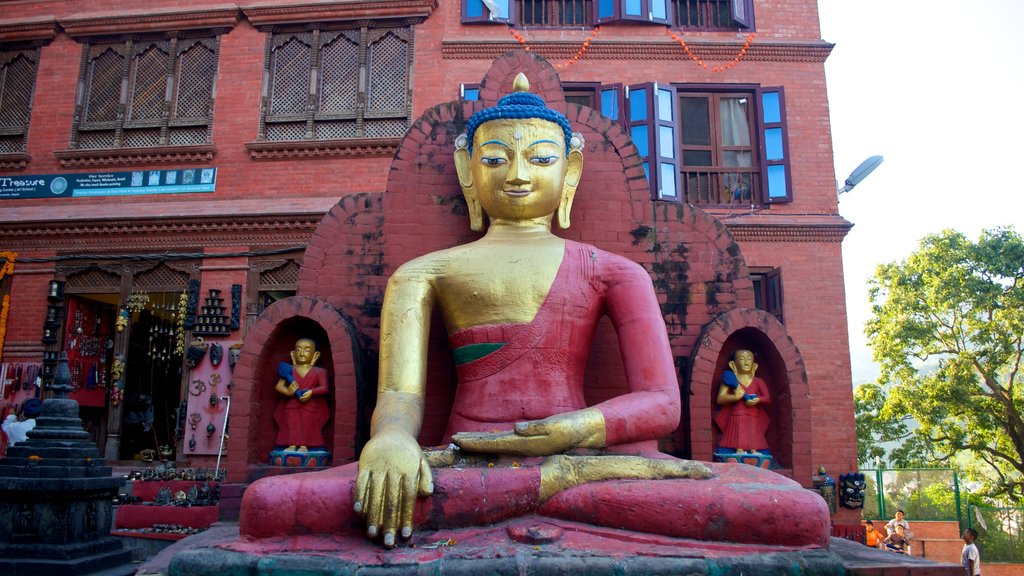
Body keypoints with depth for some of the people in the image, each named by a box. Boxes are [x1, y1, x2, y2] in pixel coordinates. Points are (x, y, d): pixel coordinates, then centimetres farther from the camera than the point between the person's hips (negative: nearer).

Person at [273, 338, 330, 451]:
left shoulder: (319, 372, 6)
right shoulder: (289, 370, 9)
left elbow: (325, 388, -4)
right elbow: (278, 386, 1)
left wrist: (311, 392, -24)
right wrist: (287, 391, -23)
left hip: (311, 406, -1)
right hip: (292, 405, 1)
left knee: (308, 424, -14)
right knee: (292, 423, -13)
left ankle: (304, 445, -13)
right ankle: (292, 445, -11)